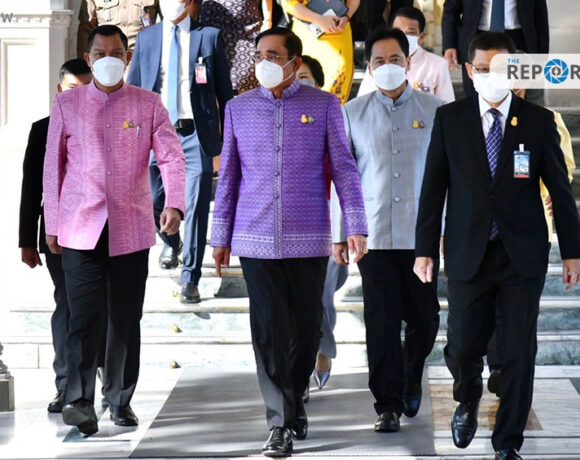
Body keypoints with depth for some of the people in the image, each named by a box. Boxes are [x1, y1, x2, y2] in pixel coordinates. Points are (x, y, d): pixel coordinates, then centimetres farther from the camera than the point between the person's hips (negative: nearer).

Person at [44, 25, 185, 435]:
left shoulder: (148, 104, 5)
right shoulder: (66, 104, 6)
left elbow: (171, 156, -3)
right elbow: (53, 166, 9)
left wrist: (174, 204, -19)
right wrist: (52, 224, 7)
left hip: (131, 228, 1)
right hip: (80, 229, -1)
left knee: (127, 319, 7)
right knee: (85, 315, -11)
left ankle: (121, 400, 18)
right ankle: (80, 402, -10)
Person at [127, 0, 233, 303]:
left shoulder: (209, 36, 4)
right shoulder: (147, 38, 10)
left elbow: (224, 90, 7)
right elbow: (132, 90, 13)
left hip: (196, 134, -2)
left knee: (195, 208, -5)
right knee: (154, 201, 5)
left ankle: (190, 280, 2)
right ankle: (171, 242, 39)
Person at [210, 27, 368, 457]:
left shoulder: (324, 105, 2)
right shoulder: (239, 108, 7)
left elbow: (344, 168, 2)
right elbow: (228, 176, 11)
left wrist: (356, 226, -6)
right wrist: (221, 236, 10)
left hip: (309, 239, 0)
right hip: (256, 240, 1)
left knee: (307, 329, 7)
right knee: (270, 332, -4)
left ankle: (295, 402, 28)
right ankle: (281, 424, 0)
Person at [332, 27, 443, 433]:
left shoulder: (435, 111, 4)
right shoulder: (353, 114, 6)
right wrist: (339, 234, 5)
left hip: (421, 234, 0)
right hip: (374, 235, 0)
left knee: (424, 319, 5)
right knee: (382, 323, -2)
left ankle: (411, 380, 32)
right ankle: (388, 404, 7)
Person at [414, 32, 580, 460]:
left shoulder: (539, 121, 1)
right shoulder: (449, 118, 2)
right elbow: (434, 187, 4)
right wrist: (425, 248, 1)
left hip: (523, 255, 0)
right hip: (468, 253, 0)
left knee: (519, 353, 0)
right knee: (462, 349, 0)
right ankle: (468, 398, 35)